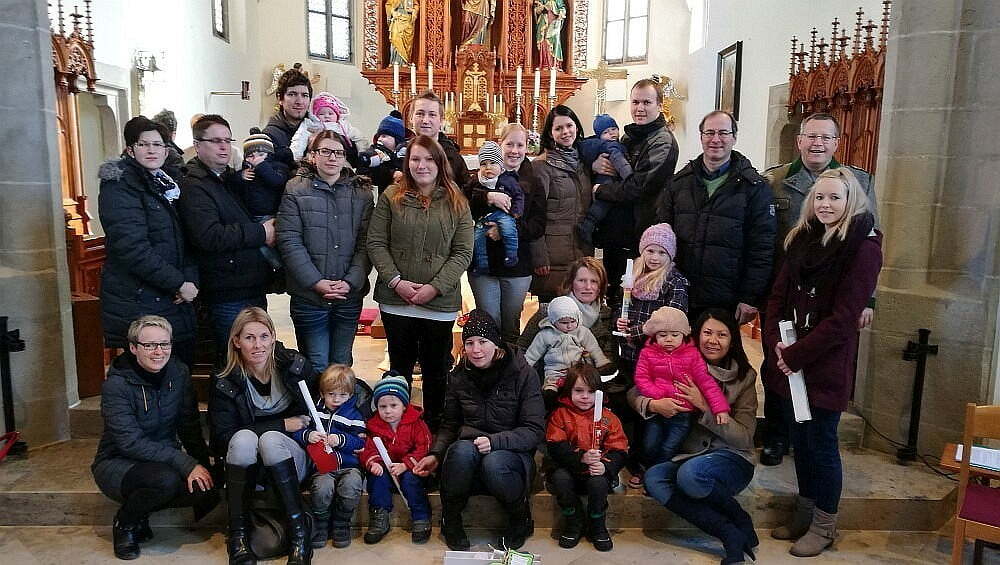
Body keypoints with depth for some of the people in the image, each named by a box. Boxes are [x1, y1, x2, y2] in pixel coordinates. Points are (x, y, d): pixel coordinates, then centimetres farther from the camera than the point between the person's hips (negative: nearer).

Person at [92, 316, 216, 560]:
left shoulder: (178, 373, -3)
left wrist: (202, 467, -13)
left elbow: (190, 428, 1)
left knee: (208, 490, -22)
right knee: (166, 479, -35)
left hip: (163, 459, 5)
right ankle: (125, 522, -3)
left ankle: (140, 512, 5)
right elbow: (130, 443, -26)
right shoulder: (116, 385, -19)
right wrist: (186, 464, -32)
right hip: (117, 464, -5)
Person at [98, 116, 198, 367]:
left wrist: (190, 279, -5)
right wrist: (179, 283, -17)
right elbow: (132, 248, -19)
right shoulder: (119, 186, -9)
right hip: (139, 304, -7)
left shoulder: (171, 182, 14)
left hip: (177, 300, 7)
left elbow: (188, 240, 12)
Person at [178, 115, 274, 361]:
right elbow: (209, 237, -23)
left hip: (254, 289, 8)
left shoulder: (233, 179, 17)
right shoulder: (193, 186, -9)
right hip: (229, 295, -8)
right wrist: (260, 233, -16)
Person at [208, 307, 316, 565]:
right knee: (244, 437, -31)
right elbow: (223, 436, -13)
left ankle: (299, 531, -27)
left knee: (270, 439, -32)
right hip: (247, 468, 1)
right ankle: (238, 533, -21)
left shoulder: (295, 365, -6)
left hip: (294, 460, 0)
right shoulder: (225, 384, -7)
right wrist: (282, 424, -17)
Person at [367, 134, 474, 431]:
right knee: (400, 365, 14)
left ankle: (434, 427, 27)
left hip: (441, 303, 0)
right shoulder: (391, 197, 2)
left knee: (437, 370, 10)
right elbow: (376, 243, 0)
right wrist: (396, 281, -11)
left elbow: (463, 252, -2)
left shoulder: (456, 203, 2)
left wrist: (435, 287, -11)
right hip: (396, 300, 0)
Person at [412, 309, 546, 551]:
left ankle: (520, 519, -4)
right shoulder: (459, 376, 5)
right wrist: (435, 454, -6)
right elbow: (450, 424, 13)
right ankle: (451, 521, -7)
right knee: (462, 450, -34)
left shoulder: (523, 373, -8)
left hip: (511, 452, -2)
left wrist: (495, 441, -26)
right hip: (469, 446, 2)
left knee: (493, 463, -37)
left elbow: (534, 431, -11)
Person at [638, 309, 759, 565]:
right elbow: (633, 393, 4)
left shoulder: (744, 376, -2)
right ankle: (732, 535, -24)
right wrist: (654, 405, -18)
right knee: (654, 477, -29)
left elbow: (744, 437, -9)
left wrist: (705, 407, -19)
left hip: (733, 459, -3)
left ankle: (742, 522, -8)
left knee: (690, 473, -36)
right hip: (689, 456, 3)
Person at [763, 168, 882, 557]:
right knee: (799, 438, 15)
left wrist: (796, 355, -15)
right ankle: (804, 514, 33)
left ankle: (824, 526, 23)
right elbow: (779, 294, 7)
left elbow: (842, 318, -16)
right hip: (790, 359, 6)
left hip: (826, 363, -6)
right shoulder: (804, 238, 8)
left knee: (821, 442, 5)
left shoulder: (864, 247, -11)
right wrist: (776, 343, -7)